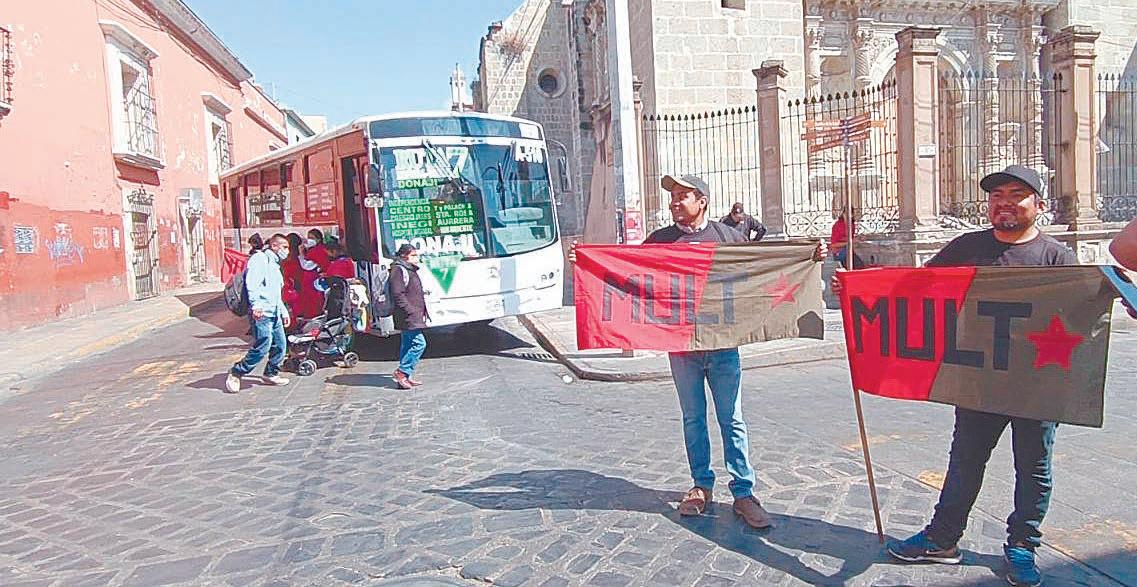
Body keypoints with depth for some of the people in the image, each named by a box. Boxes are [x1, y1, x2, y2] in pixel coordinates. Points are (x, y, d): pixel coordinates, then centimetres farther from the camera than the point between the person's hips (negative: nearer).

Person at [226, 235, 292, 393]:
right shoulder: (260, 259, -4)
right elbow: (252, 283, -19)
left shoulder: (275, 266, 26)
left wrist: (284, 312, 30)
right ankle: (236, 374, -3)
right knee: (263, 346, -15)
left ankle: (271, 374, 22)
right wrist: (256, 304, -29)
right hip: (261, 313, -10)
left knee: (281, 345, 7)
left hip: (275, 314, 10)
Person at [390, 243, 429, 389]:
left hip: (413, 316, 10)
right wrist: (411, 311, -22)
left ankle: (406, 377, 17)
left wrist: (422, 311, 20)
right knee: (419, 343, -13)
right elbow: (398, 295, -19)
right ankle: (402, 372, -7)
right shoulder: (399, 270, -12)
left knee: (408, 344, 12)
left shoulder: (410, 270, 20)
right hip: (408, 316, -10)